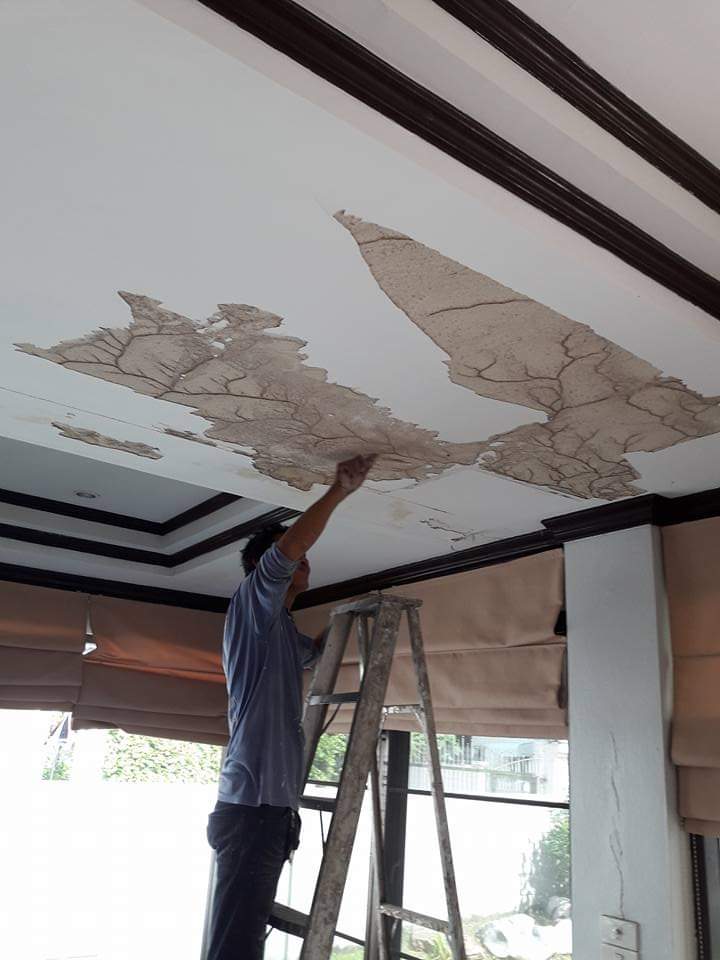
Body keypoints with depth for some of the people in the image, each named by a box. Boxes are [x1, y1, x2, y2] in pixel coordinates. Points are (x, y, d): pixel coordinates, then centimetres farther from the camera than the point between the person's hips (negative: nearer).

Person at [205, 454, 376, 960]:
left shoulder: (284, 631, 21)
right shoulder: (251, 602, -4)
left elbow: (313, 651, 43)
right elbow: (287, 548, -22)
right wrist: (340, 490, -15)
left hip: (271, 806, 9)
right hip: (252, 805, -9)